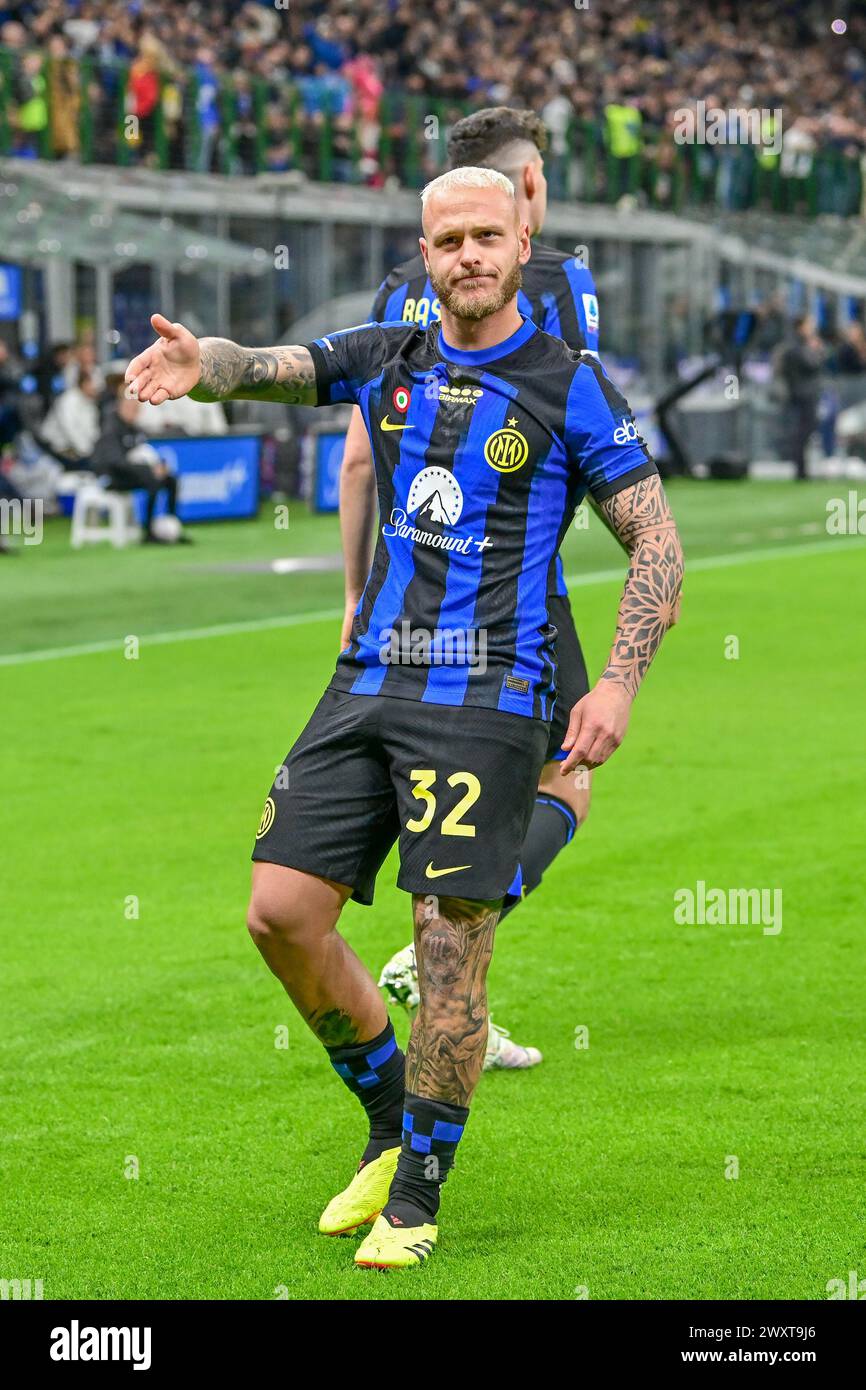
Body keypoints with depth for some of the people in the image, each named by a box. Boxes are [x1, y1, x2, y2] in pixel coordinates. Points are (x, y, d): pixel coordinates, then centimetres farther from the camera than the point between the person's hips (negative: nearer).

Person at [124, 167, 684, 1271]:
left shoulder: (568, 385, 0)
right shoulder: (385, 360, 12)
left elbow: (656, 539, 1)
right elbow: (266, 369, -2)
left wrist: (617, 686, -10)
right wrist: (198, 361, -27)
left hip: (486, 698, -5)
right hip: (368, 684, 5)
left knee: (450, 942, -9)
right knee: (282, 910, -1)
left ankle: (416, 1198, 4)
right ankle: (394, 1126, 19)